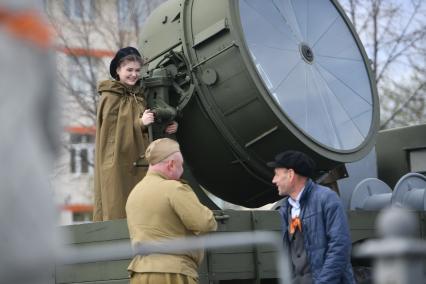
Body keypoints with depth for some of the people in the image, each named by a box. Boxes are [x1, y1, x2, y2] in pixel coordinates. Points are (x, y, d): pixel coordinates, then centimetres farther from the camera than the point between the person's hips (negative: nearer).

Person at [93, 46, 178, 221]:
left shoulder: (140, 95, 16)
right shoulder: (110, 97, -2)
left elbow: (150, 129, 20)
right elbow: (113, 130, -8)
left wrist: (170, 127, 0)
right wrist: (140, 123, -18)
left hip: (139, 162, 6)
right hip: (117, 165, -6)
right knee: (118, 211, -8)